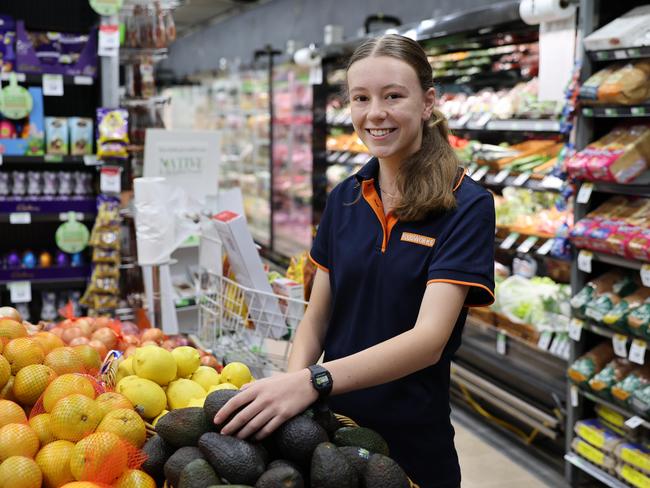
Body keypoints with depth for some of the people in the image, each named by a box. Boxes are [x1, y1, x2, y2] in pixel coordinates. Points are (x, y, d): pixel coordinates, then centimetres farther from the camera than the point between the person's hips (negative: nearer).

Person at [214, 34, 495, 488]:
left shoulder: (466, 206, -15)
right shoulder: (344, 199, 1)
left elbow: (429, 338, -25)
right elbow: (316, 317, 3)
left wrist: (313, 381, -37)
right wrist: (290, 383, -17)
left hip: (412, 443, -4)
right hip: (331, 427, 4)